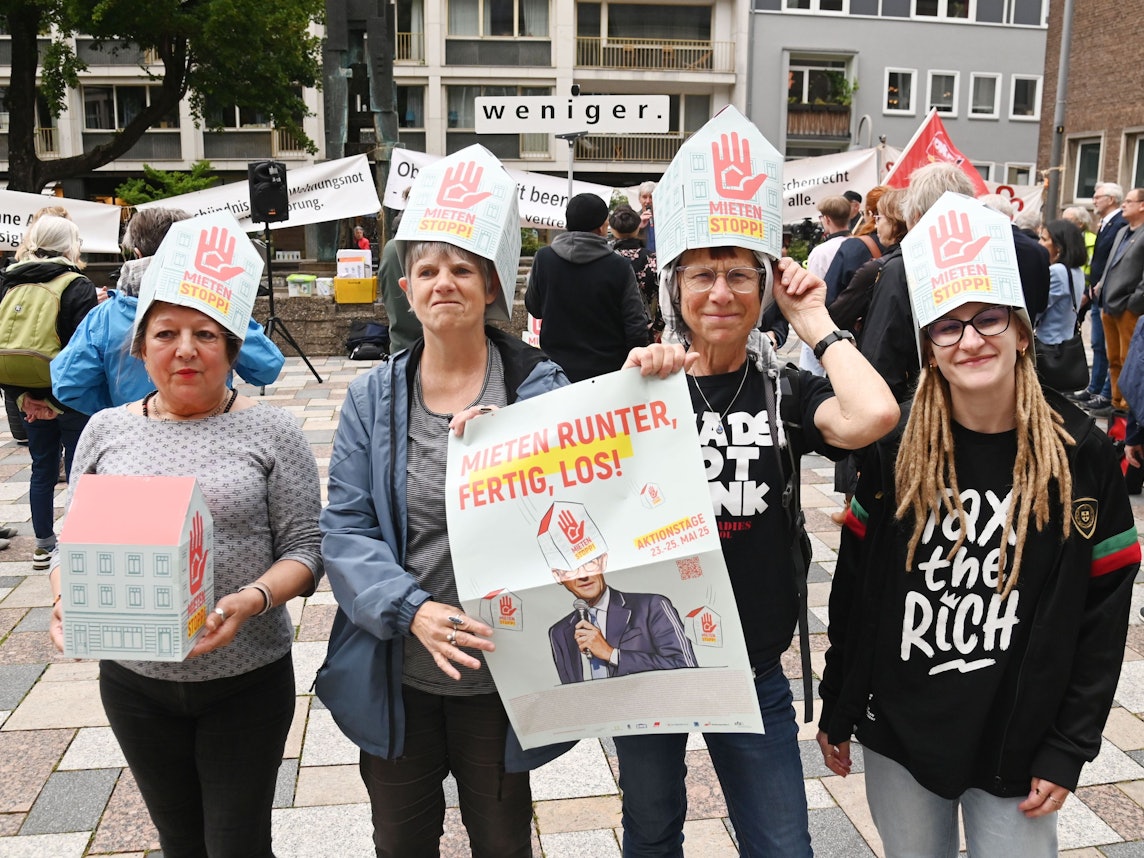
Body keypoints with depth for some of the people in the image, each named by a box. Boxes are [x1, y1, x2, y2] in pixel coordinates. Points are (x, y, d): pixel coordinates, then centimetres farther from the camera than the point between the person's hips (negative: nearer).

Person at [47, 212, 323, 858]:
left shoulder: (272, 432, -6)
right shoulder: (107, 431, 3)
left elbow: (305, 547, -7)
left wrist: (250, 601, -25)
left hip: (248, 680, -3)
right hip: (135, 679, 3)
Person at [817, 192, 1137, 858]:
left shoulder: (1081, 454, -8)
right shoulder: (897, 449, -6)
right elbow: (855, 587, -1)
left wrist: (1069, 750, -6)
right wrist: (837, 714, 3)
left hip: (1018, 749, -1)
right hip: (898, 734, 1)